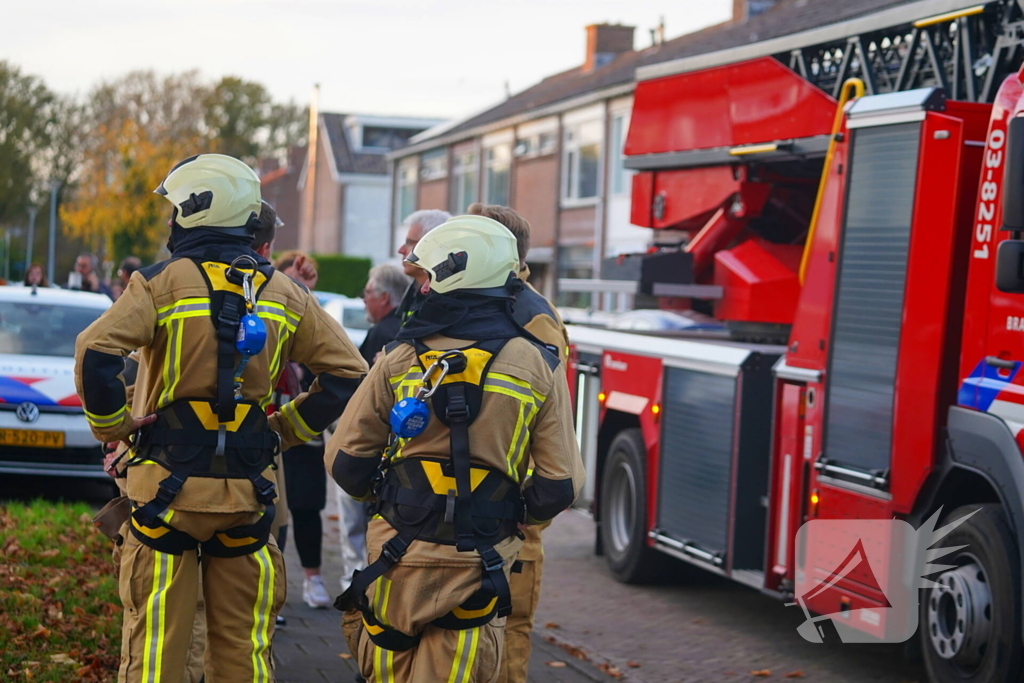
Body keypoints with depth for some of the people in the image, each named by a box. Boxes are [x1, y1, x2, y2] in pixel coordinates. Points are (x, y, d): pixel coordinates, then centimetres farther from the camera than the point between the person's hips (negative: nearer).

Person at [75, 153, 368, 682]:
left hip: (168, 485, -3)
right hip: (247, 493, 4)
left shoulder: (163, 282, -8)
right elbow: (346, 371, 6)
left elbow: (96, 353, -21)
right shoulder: (283, 293, 6)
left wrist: (111, 425, -6)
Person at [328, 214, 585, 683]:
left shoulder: (401, 360, -3)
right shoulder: (539, 368, -3)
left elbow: (345, 460, 1)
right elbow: (559, 485, -4)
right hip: (480, 569, 0)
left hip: (398, 560, 0)